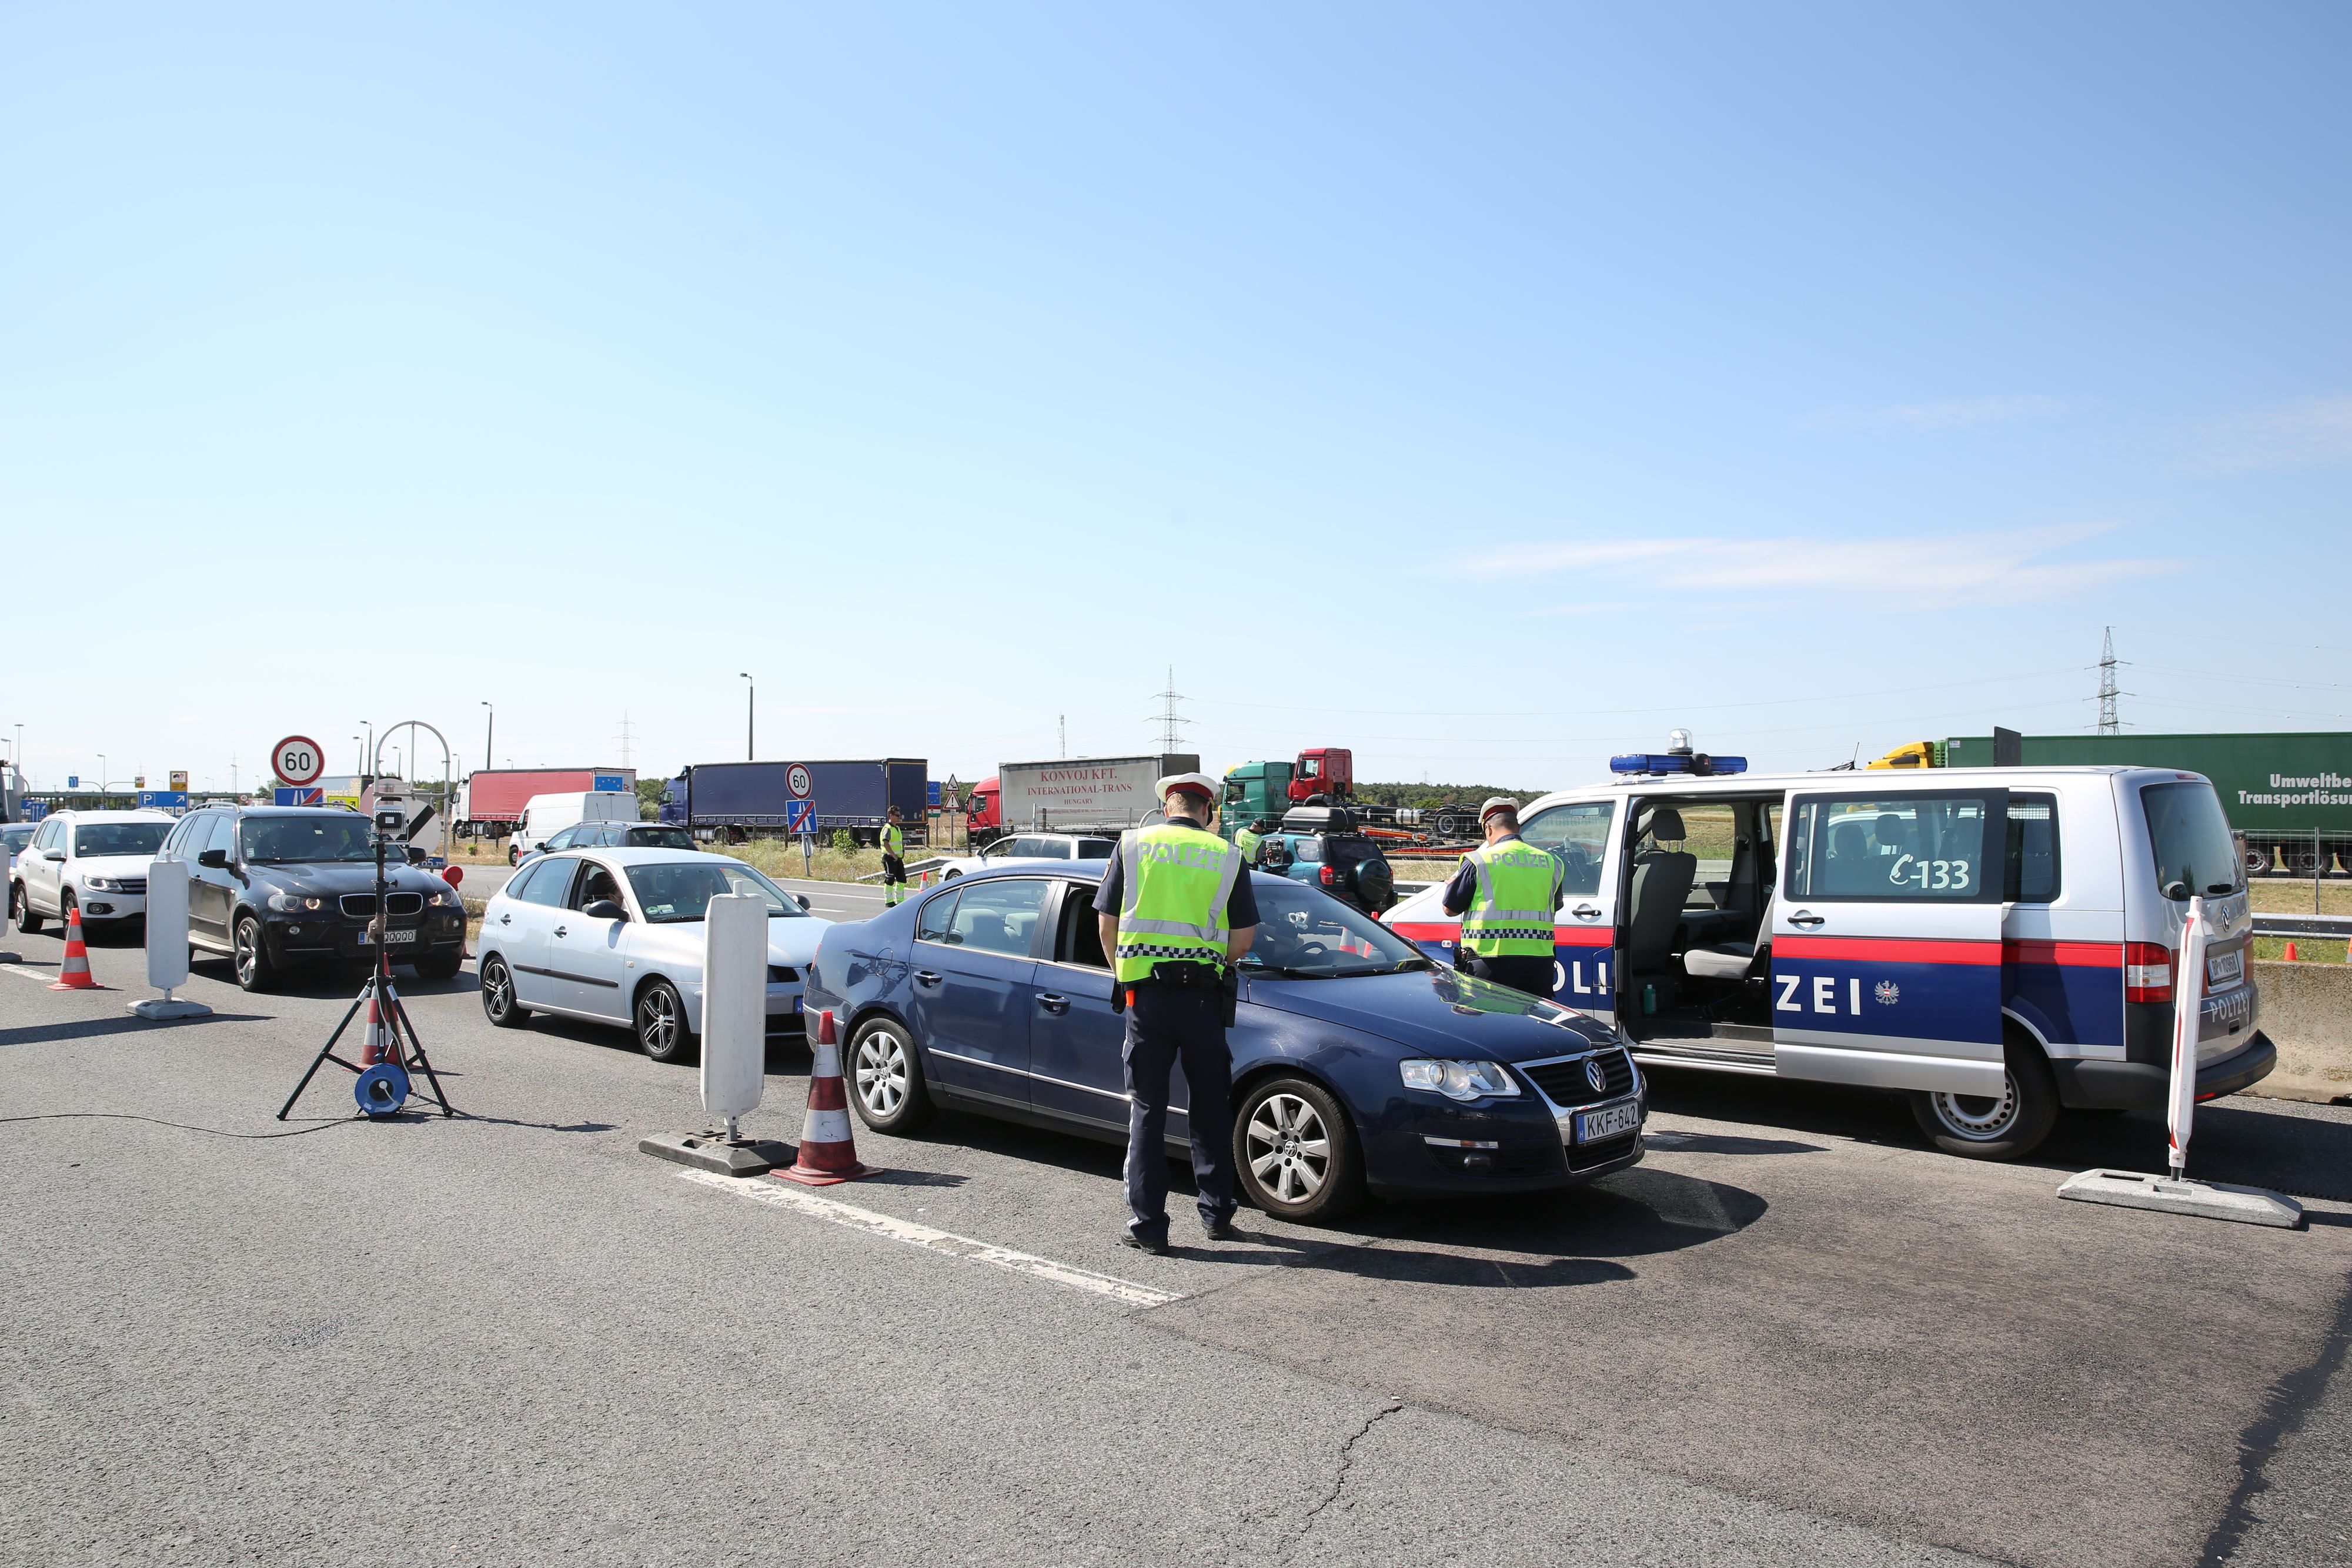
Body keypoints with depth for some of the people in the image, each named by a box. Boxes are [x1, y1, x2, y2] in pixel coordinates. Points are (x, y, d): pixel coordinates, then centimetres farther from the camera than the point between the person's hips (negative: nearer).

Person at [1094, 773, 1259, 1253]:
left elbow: (1106, 925, 5)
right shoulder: (1227, 857, 3)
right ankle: (1217, 1216, 22)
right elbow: (1243, 938, 2)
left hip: (1146, 995, 0)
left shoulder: (1133, 844, 4)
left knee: (1147, 1110, 6)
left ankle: (1147, 1226, 7)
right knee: (1211, 1109, 14)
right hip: (1202, 994, 0)